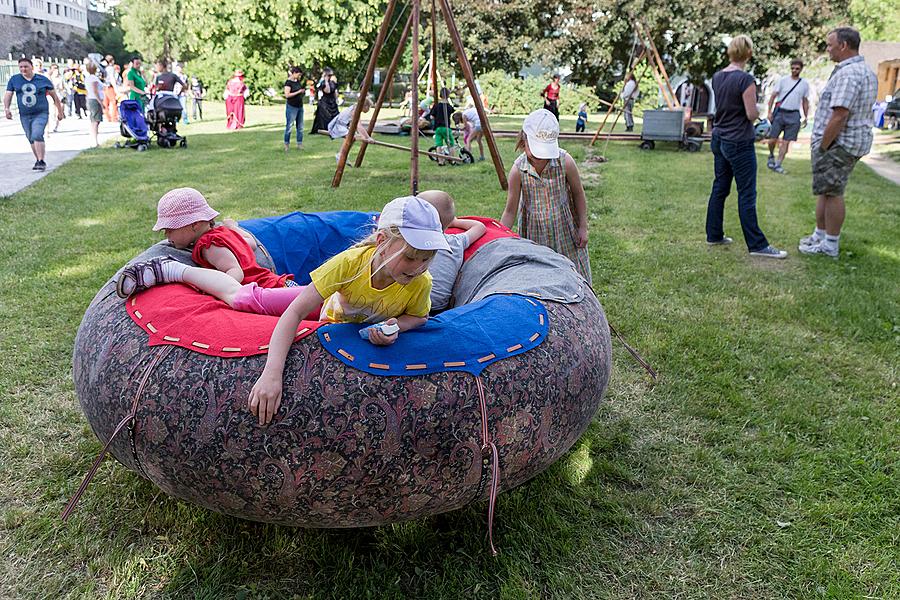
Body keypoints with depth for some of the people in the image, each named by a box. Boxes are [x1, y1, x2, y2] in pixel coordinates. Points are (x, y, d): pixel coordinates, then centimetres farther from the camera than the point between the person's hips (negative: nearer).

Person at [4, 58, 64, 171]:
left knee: (37, 136, -22)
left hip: (41, 114, -4)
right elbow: (8, 95, 7)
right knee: (31, 139, 9)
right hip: (24, 116, 4)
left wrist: (60, 111, 11)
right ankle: (38, 161, 23)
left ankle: (41, 162, -22)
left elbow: (54, 96, 9)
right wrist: (7, 108, -9)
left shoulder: (43, 80, 1)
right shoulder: (14, 80, 7)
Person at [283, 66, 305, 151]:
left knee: (300, 127, 8)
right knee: (289, 126, -2)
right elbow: (287, 95, -19)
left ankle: (299, 144, 14)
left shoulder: (298, 81, 11)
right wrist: (299, 92, -18)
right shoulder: (288, 82, -10)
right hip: (291, 107, -7)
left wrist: (304, 90, 7)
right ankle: (286, 145, 6)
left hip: (300, 106, 7)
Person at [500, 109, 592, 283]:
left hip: (565, 230, 0)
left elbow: (578, 193, -3)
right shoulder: (518, 170, -19)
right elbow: (510, 211, -11)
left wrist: (583, 227, 0)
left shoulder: (565, 162, -19)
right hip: (534, 235, 0)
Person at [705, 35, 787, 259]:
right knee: (747, 194, -2)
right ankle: (757, 244, 4)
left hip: (719, 139, 7)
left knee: (719, 188, 14)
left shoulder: (717, 77, 5)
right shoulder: (746, 79, -18)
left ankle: (713, 235, 20)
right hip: (739, 143, -7)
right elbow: (751, 114, -18)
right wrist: (758, 110, 3)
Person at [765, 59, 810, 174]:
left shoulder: (805, 84, 8)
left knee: (786, 142, -2)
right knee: (773, 140, -4)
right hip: (779, 113, -1)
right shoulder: (783, 80, 2)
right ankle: (771, 156, 25)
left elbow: (805, 102, 13)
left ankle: (777, 165, 2)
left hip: (793, 115, 1)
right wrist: (769, 112, -7)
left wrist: (805, 117, 8)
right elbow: (773, 96, 1)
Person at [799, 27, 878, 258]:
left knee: (831, 193, -3)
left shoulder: (847, 74, -19)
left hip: (837, 143, -10)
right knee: (827, 190, 17)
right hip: (856, 142, 10)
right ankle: (820, 236, 26)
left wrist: (822, 146, -19)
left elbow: (839, 115, -25)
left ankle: (830, 245, 4)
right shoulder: (868, 72, 16)